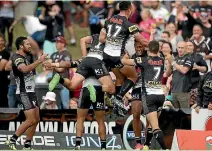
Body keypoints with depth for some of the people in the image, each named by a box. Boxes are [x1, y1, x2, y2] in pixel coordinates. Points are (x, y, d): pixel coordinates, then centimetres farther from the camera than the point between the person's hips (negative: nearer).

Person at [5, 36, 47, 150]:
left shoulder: (23, 57, 17)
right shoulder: (17, 57, -14)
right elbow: (25, 69, -35)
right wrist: (39, 61, -33)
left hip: (30, 92, 10)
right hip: (24, 93, -10)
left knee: (36, 119, 8)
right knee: (31, 120, -16)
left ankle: (27, 145, 10)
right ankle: (12, 140, -10)